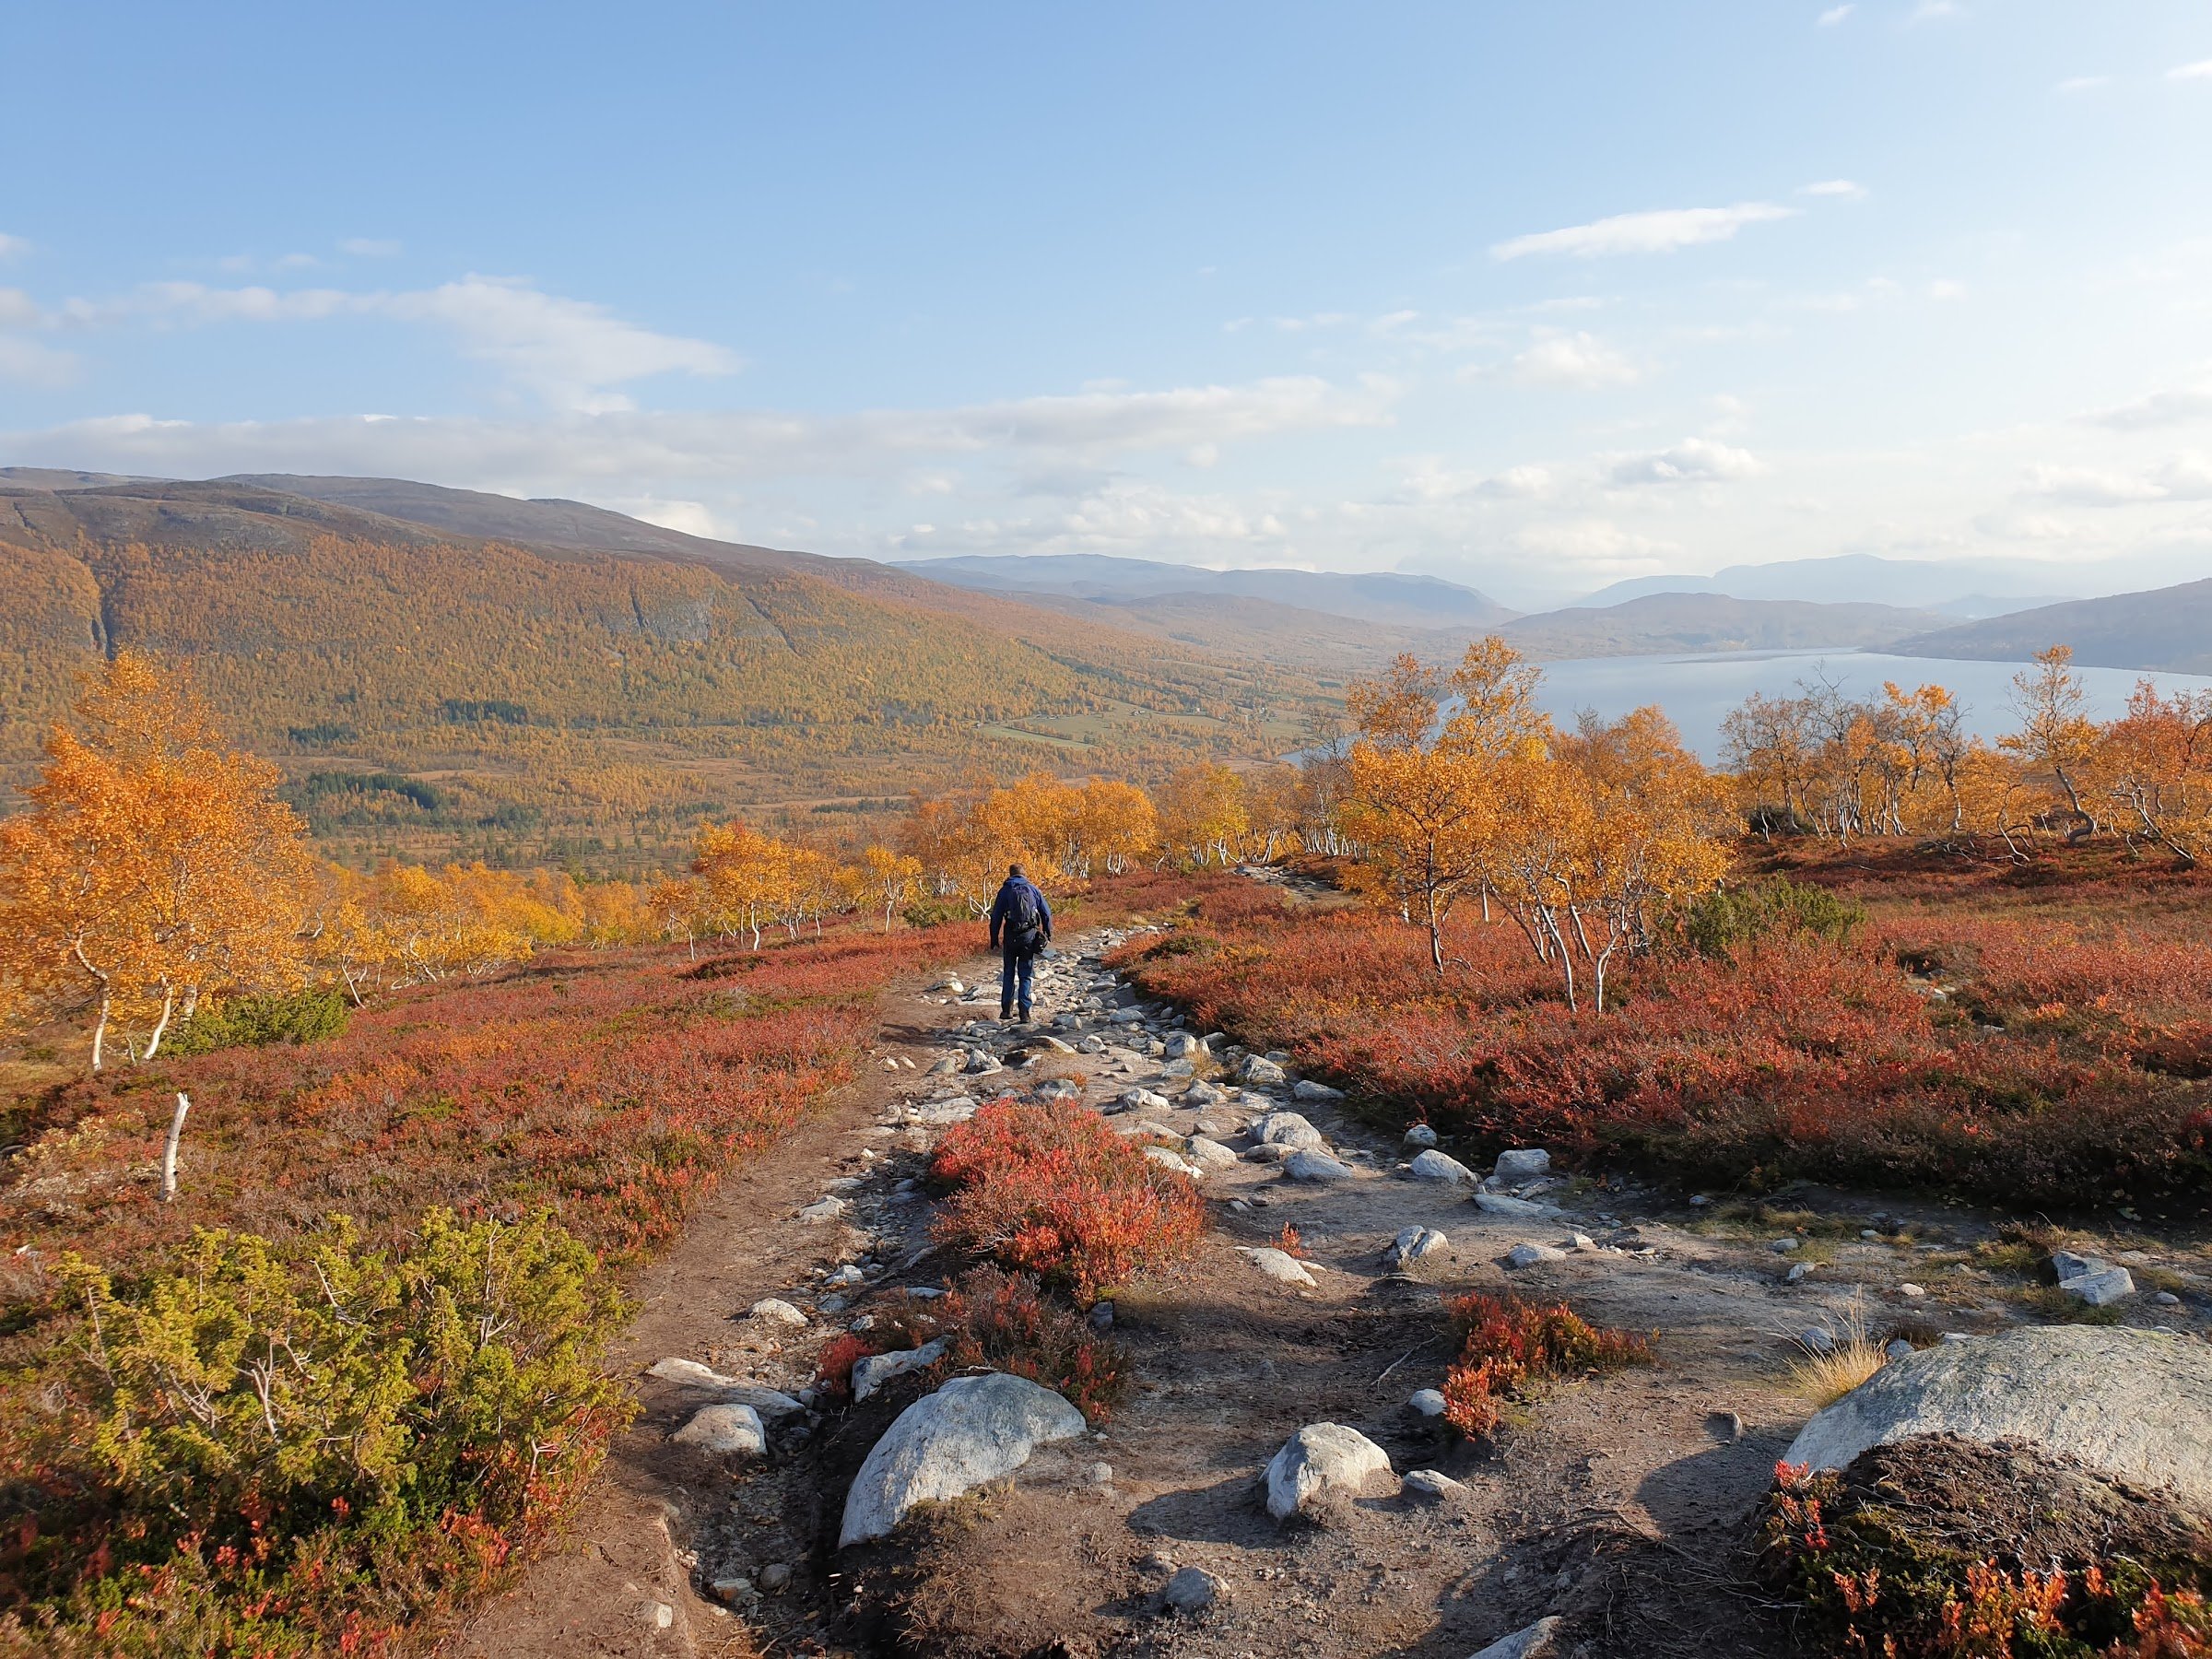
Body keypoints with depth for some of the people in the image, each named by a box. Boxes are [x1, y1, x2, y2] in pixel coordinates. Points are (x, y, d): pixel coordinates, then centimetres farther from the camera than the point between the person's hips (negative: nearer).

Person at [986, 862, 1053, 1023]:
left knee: (1008, 974, 14)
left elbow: (996, 917, 2)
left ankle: (1006, 1009, 11)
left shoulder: (1005, 890, 4)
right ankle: (1024, 1011, -7)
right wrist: (1048, 935, 16)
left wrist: (995, 940, 8)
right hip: (1029, 936, 0)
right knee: (1025, 975, 5)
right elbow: (1046, 913, 8)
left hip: (1011, 937, 0)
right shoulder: (1033, 889, 7)